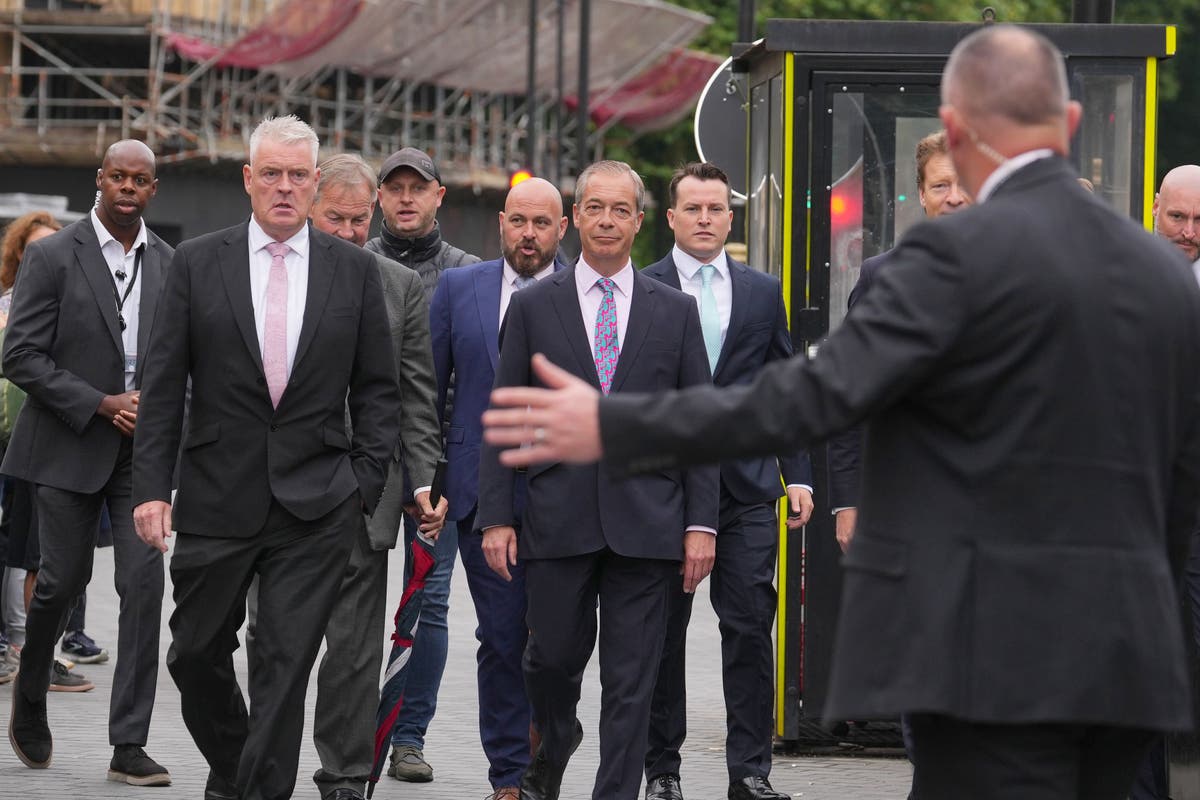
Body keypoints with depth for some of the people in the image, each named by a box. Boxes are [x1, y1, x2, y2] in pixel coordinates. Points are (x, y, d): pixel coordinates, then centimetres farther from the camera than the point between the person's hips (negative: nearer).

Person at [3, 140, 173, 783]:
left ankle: (129, 746, -5)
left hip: (141, 448, 3)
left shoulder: (169, 265, 8)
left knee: (144, 586, -6)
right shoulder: (52, 257, -5)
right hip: (70, 445, -3)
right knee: (62, 580, 2)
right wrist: (102, 404, -15)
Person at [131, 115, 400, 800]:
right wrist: (152, 485, -4)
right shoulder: (198, 263, 3)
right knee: (197, 654, 8)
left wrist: (364, 484, -1)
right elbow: (164, 387, 2)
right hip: (217, 502, 1)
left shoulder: (356, 270, 5)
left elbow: (378, 390, 8)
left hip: (318, 506, -1)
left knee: (287, 664, -5)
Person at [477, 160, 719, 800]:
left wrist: (701, 523, 0)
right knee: (553, 657, 5)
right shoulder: (533, 307, 7)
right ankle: (554, 747, 35)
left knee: (632, 680, -2)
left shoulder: (674, 311, 8)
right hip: (557, 519, 0)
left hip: (645, 523, 0)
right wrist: (496, 516, -2)